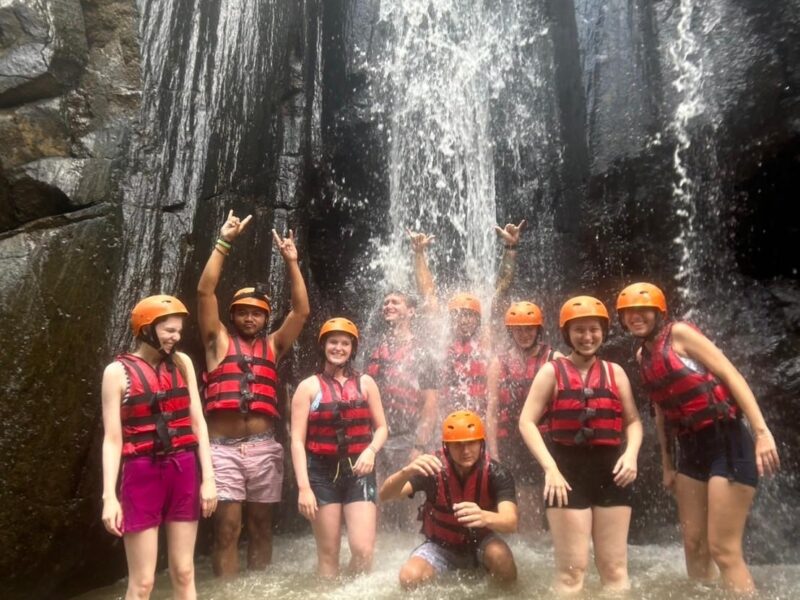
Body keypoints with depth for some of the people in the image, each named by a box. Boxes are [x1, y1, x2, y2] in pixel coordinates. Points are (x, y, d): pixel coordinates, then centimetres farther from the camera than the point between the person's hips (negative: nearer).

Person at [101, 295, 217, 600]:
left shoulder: (182, 363, 6)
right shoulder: (118, 371, -3)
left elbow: (197, 422, 4)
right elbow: (112, 438, -5)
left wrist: (208, 477, -1)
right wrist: (109, 496, -10)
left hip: (184, 472, 3)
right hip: (142, 475, -3)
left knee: (184, 574, 11)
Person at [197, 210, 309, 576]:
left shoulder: (272, 346, 13)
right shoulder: (219, 341, 7)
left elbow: (301, 310, 6)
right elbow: (205, 291, -1)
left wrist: (291, 262, 3)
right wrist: (224, 242, -5)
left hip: (264, 449, 3)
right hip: (223, 448, -2)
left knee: (261, 526, 11)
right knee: (227, 527, -2)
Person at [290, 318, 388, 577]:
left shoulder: (366, 383, 8)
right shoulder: (309, 386, 0)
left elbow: (381, 427, 12)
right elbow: (297, 440, -4)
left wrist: (371, 450, -9)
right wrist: (303, 486, -11)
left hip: (358, 473, 2)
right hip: (322, 473, -1)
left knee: (363, 550, -7)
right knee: (328, 553, 6)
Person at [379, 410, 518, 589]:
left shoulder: (496, 473, -22)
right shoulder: (434, 468, -23)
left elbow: (511, 522, -35)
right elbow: (385, 495, -30)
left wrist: (484, 517, -59)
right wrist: (406, 472, -52)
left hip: (481, 541, 0)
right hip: (441, 545, 1)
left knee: (500, 556, -33)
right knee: (409, 577, -25)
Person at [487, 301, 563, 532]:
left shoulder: (555, 360, 2)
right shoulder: (499, 363, 8)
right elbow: (492, 410, 6)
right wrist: (493, 452, 1)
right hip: (511, 444, 2)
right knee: (525, 504, 9)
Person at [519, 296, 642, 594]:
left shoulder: (615, 372, 10)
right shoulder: (552, 371, 0)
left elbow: (633, 421, 13)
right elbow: (527, 422, -5)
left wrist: (631, 454, -7)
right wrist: (550, 467, -14)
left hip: (611, 473, 3)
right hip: (568, 472, -3)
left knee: (615, 567, 10)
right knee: (572, 568, 1)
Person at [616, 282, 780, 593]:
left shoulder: (679, 332, -8)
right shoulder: (642, 355, 12)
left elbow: (732, 375, -14)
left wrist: (762, 432, -22)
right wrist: (667, 464, 18)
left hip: (727, 442, -7)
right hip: (690, 449, 7)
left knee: (723, 549, -6)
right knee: (693, 544, 12)